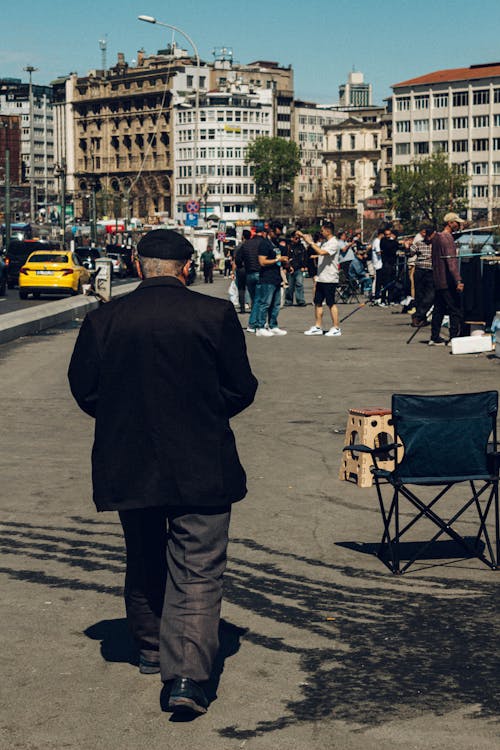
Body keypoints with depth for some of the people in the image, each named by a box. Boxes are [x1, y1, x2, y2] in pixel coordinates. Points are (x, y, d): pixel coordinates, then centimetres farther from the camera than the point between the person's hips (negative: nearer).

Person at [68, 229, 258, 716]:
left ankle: (152, 651, 37)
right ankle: (187, 674, -10)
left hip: (128, 467, 3)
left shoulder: (104, 320, -4)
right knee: (197, 570, 1)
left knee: (143, 562, 22)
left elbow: (84, 389, 2)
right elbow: (241, 388, -3)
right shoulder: (215, 314, -8)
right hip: (201, 467, -3)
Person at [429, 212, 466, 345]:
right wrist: (458, 281, -28)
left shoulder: (437, 237, 14)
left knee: (439, 309, 12)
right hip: (448, 282, -9)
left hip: (437, 281, 9)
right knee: (456, 310, -4)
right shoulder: (447, 239, -15)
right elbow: (451, 262, -23)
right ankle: (454, 338, -4)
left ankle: (434, 338, 14)